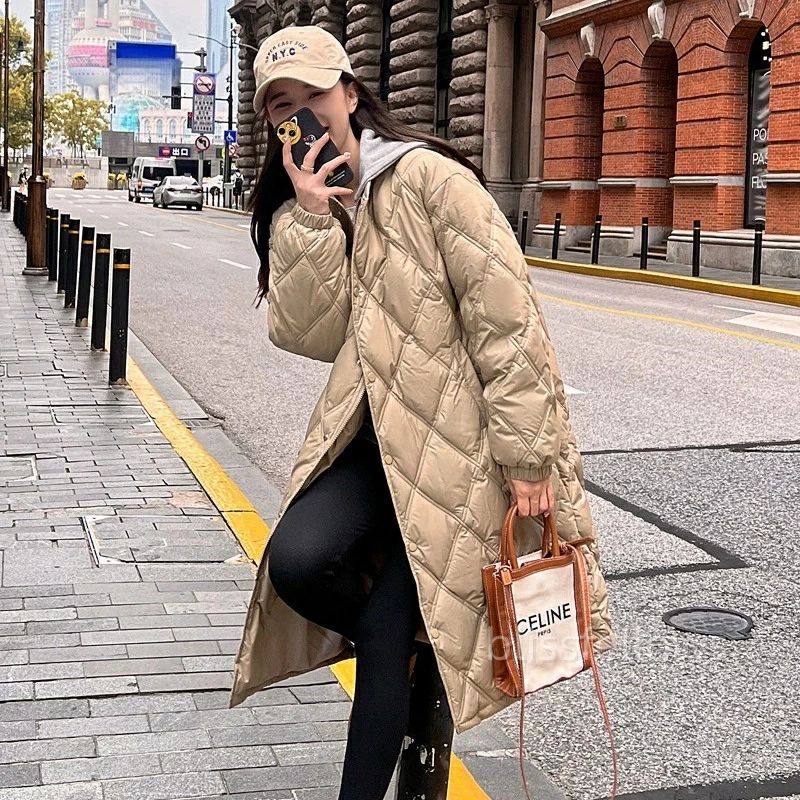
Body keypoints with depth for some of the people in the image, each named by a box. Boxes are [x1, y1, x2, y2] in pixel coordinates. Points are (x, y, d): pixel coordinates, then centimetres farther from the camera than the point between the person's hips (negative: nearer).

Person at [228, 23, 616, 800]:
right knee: (296, 563, -20)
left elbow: (506, 315, -14)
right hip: (371, 429, 5)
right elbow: (310, 337, -3)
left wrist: (526, 453, -15)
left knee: (388, 630, -6)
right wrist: (312, 218, -13)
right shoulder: (295, 211, 10)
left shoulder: (426, 177, -11)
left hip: (454, 436, -5)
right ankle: (410, 651, 13)